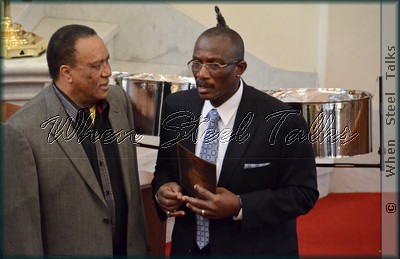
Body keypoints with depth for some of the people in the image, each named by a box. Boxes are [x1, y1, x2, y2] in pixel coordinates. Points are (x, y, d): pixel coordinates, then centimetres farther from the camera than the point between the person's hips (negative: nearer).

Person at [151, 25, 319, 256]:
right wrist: (162, 189, -14)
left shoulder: (282, 121, -19)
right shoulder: (176, 107, -5)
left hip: (256, 250, -3)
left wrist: (240, 207, -24)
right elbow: (165, 167, 7)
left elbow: (303, 193, -13)